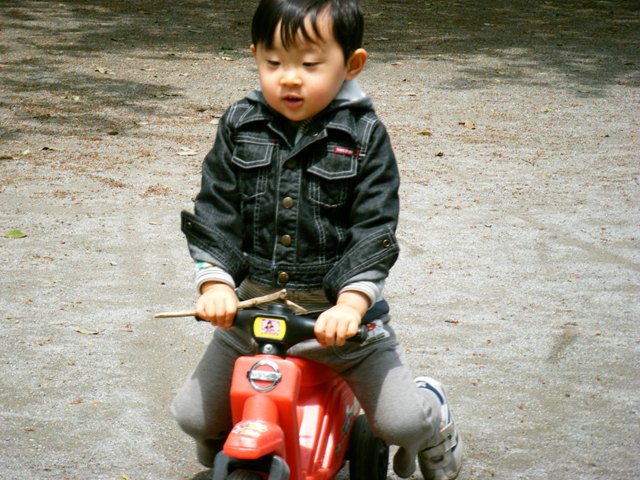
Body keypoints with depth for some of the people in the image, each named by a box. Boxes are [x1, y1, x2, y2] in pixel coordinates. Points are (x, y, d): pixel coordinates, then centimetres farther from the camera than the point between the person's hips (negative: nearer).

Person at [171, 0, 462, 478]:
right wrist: (216, 283, -17)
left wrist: (352, 302, -26)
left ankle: (435, 423, 28)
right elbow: (214, 212, -2)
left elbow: (373, 229, -12)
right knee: (192, 413, -2)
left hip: (340, 304, -2)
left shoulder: (364, 138, -8)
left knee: (402, 420, -12)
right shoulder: (239, 127, -1)